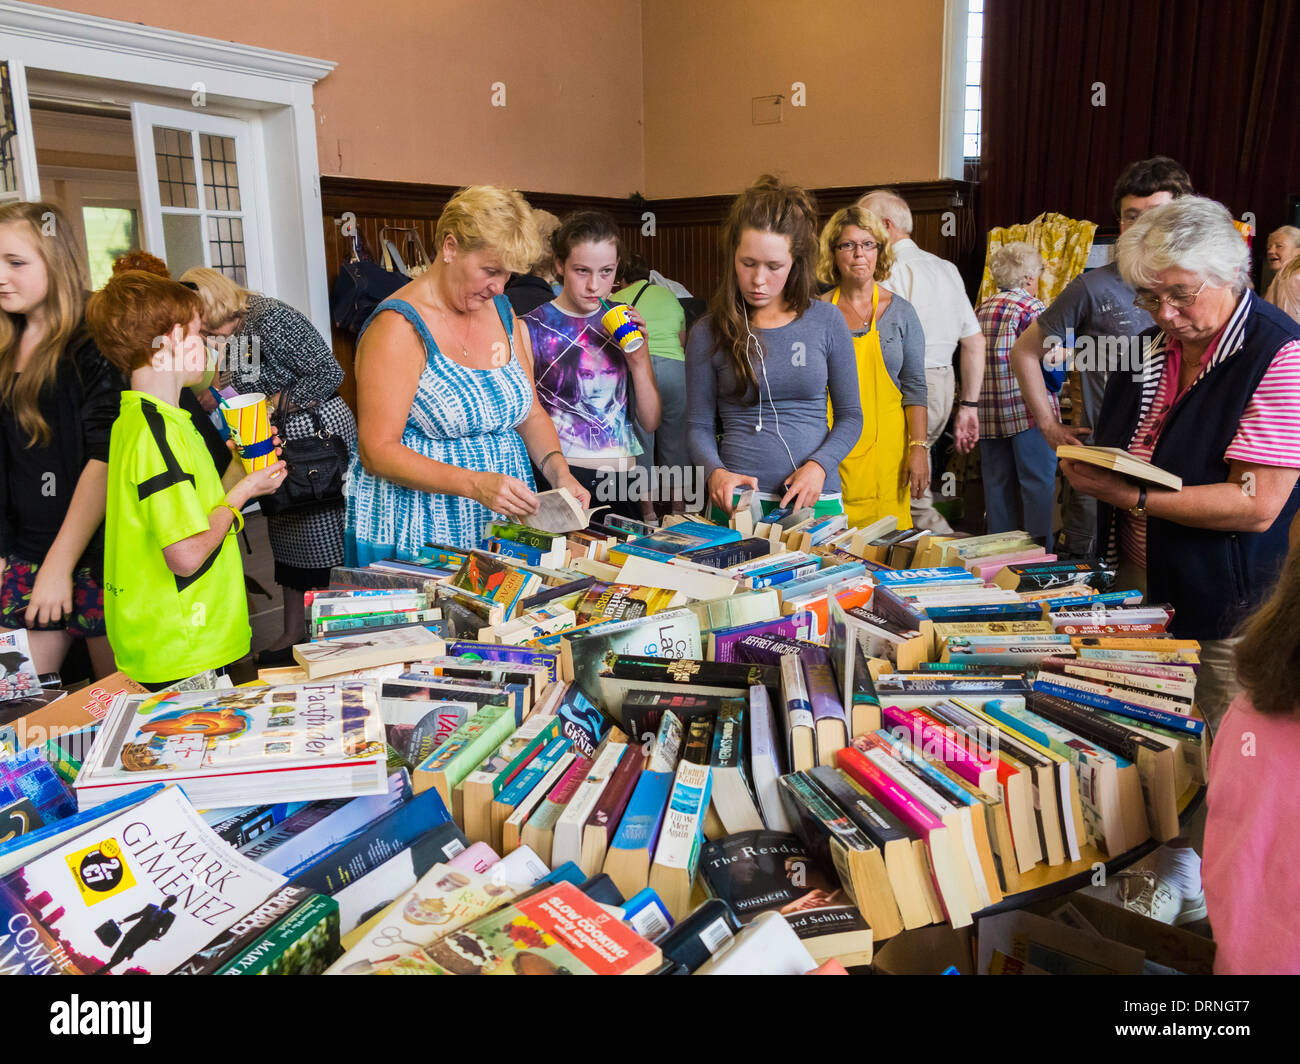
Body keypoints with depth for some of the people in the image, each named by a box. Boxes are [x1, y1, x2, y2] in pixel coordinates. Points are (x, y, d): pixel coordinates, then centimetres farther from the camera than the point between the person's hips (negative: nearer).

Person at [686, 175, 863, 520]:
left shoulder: (827, 321, 2)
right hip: (737, 502, -1)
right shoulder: (708, 334, 0)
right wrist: (715, 471, -15)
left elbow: (850, 416, 7)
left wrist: (819, 465, -10)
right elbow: (698, 425, 5)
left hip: (816, 501, 1)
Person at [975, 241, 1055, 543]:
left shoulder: (981, 309, 14)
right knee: (1039, 482, -2)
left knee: (997, 484, 10)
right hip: (1028, 407, -6)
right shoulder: (1031, 306, -6)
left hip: (988, 414, 7)